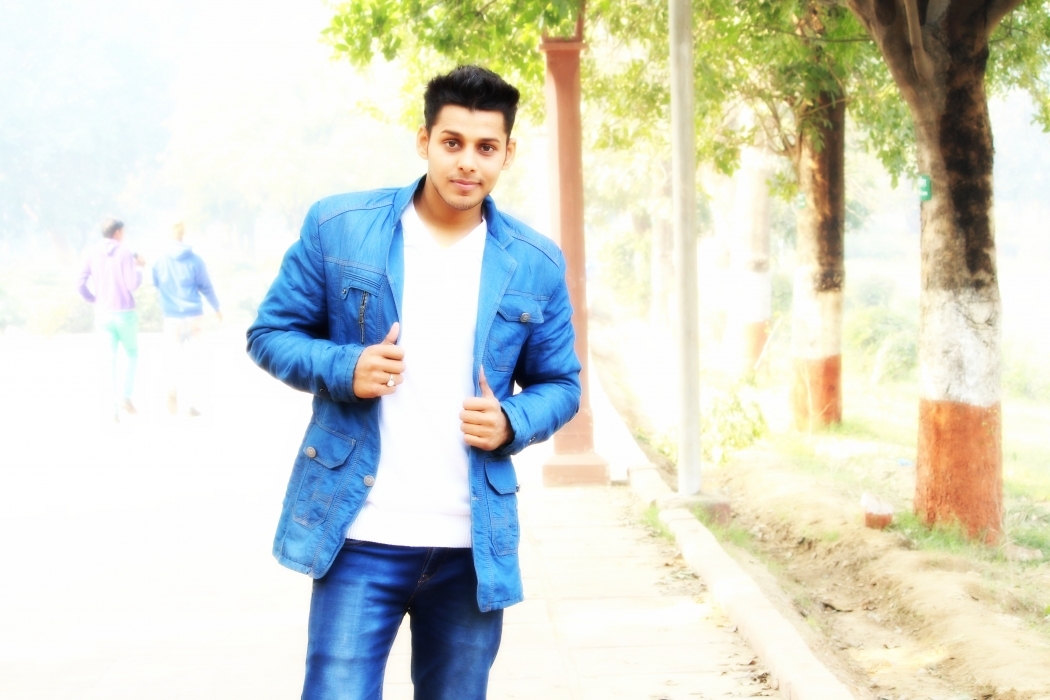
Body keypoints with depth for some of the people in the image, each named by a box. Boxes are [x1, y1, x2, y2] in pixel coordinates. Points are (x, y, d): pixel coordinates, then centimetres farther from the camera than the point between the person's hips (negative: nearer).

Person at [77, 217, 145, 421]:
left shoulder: (92, 255, 3)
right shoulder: (124, 253, -8)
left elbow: (81, 285, 0)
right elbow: (132, 284, -14)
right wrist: (139, 267, 5)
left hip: (103, 313, 3)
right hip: (124, 313, -3)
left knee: (111, 358, 6)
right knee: (132, 354, 15)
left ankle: (112, 403, -5)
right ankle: (126, 395, -1)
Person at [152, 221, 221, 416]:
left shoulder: (161, 261, -2)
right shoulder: (195, 260, -6)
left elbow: (155, 284, 13)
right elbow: (206, 287, 0)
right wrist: (216, 307, 14)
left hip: (172, 318, 1)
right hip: (194, 316, -1)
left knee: (173, 357, 13)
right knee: (190, 358, 3)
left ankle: (173, 389, -7)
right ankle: (189, 403, -1)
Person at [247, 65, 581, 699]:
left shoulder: (536, 265, 5)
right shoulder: (338, 227, -1)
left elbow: (560, 384, 14)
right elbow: (269, 333, 6)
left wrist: (512, 425, -8)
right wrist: (344, 368, -14)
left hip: (475, 546, 3)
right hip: (361, 535, -2)